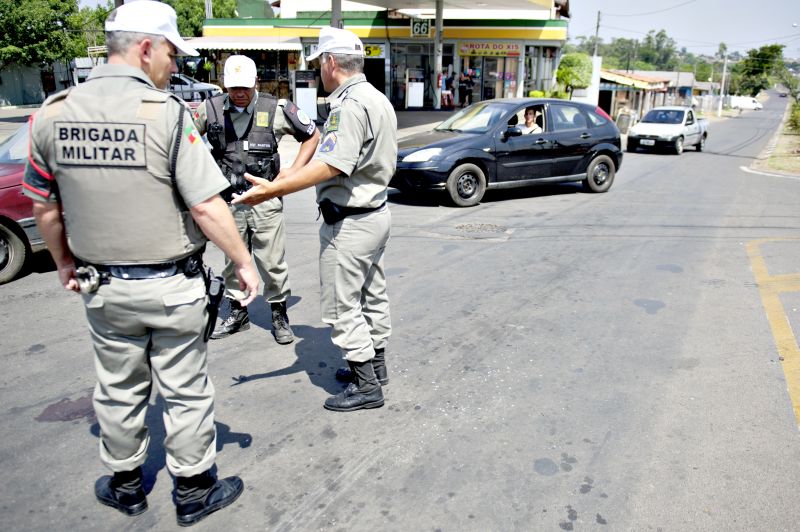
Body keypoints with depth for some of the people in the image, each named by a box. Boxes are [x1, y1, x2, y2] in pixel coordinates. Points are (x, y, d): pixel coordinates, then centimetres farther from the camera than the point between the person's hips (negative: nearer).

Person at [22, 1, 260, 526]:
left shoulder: (52, 114, -1)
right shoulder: (167, 113, -17)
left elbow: (44, 207, 7)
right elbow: (207, 208, -20)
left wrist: (65, 262, 21)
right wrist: (244, 263, -8)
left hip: (104, 287, 5)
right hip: (172, 287, -4)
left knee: (118, 391, 21)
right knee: (185, 392, 11)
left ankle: (125, 486, 39)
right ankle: (194, 491, 28)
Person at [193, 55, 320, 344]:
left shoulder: (277, 108, -5)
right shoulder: (211, 109, 0)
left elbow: (312, 136, 5)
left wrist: (291, 174, -2)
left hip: (266, 199, -2)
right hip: (229, 200, 3)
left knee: (273, 262, 2)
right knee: (233, 260, 13)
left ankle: (279, 314, 19)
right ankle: (237, 313, 30)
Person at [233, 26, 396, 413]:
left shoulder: (349, 105, -20)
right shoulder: (378, 99, 12)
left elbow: (331, 166, -31)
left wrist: (274, 189, -35)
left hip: (349, 221, -10)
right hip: (376, 211, 11)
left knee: (342, 305, 0)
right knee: (372, 296, 19)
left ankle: (366, 386, 8)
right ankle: (375, 364, 34)